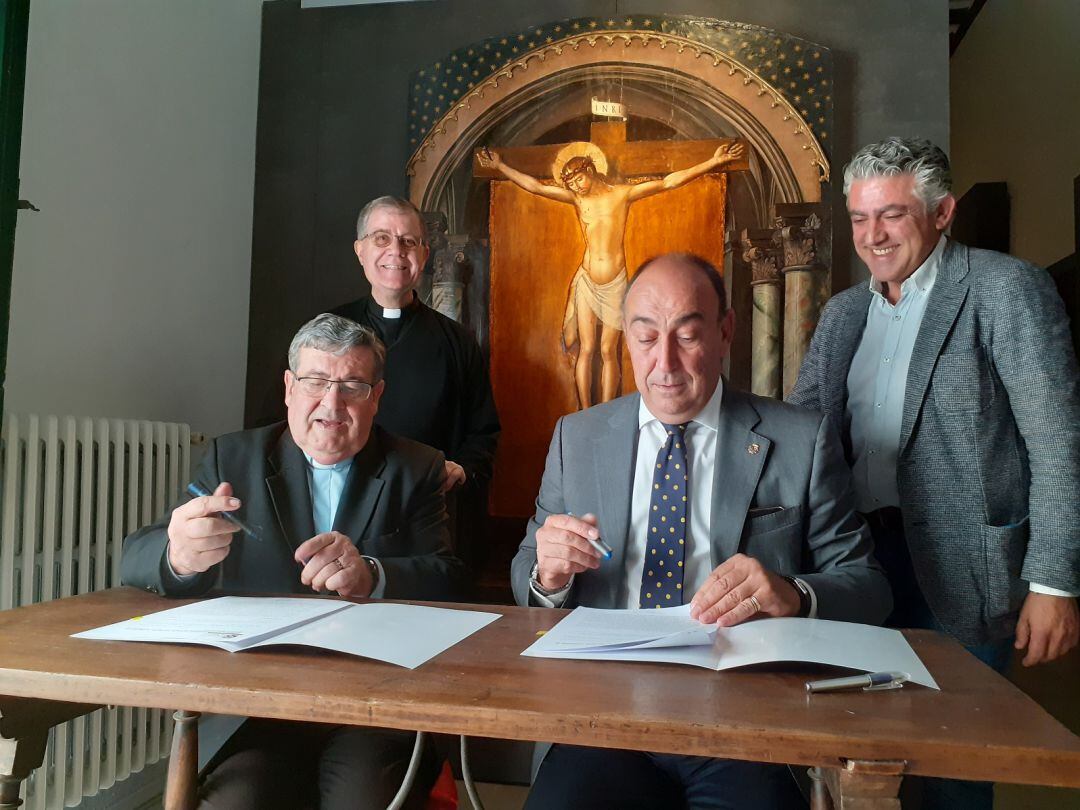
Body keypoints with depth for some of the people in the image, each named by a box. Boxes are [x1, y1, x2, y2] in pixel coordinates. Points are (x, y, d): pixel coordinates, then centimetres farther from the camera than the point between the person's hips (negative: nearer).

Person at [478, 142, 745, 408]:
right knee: (586, 349, -1)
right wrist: (500, 166, -2)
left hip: (615, 282, -2)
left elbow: (669, 182, -5)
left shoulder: (622, 193, 0)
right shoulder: (577, 198, 6)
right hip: (586, 281, 2)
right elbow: (535, 186, 3)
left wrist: (713, 162, -11)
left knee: (608, 351, 2)